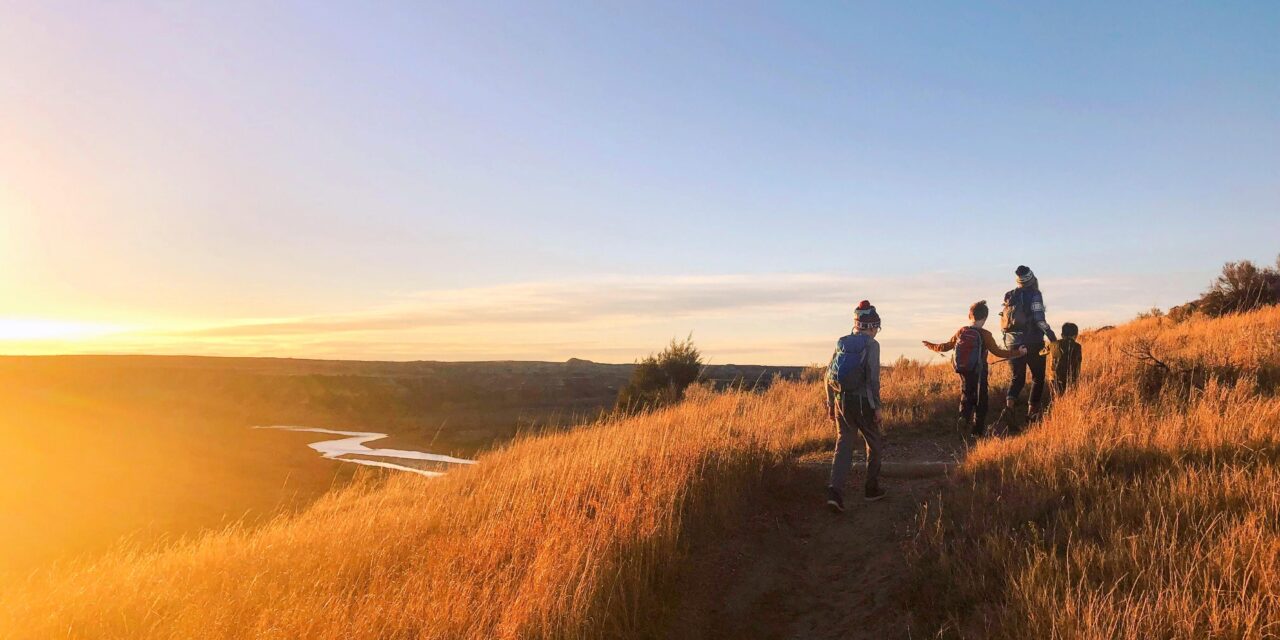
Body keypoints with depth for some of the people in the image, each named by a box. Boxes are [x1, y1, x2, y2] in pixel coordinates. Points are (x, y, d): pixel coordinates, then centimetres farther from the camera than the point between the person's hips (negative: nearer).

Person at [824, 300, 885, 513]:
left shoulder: (842, 343, 9)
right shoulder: (871, 345, -8)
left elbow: (829, 375, 10)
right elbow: (873, 378, -15)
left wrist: (830, 403, 17)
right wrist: (877, 406, -9)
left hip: (841, 401, 5)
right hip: (862, 402, -5)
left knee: (843, 445, 4)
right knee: (874, 444, 16)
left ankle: (835, 491, -12)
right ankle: (872, 489, 26)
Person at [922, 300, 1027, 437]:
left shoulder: (960, 332, -2)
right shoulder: (985, 335, -13)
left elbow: (947, 346, 9)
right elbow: (998, 352, -10)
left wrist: (932, 346, 26)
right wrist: (1018, 352, -1)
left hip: (963, 372, 4)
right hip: (979, 374, -4)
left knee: (966, 397, 19)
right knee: (980, 401, 7)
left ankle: (964, 418, 9)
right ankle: (979, 430, 9)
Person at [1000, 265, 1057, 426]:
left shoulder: (1010, 296, 9)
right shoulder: (1034, 294, -8)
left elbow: (1004, 321, 13)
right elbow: (1039, 319, -18)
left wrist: (1007, 342, 23)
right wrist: (1051, 336, -15)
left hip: (1012, 343, 5)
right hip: (1032, 343, -5)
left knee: (1017, 378, 10)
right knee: (1038, 378, 11)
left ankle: (1009, 403, -15)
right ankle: (1032, 411, 7)